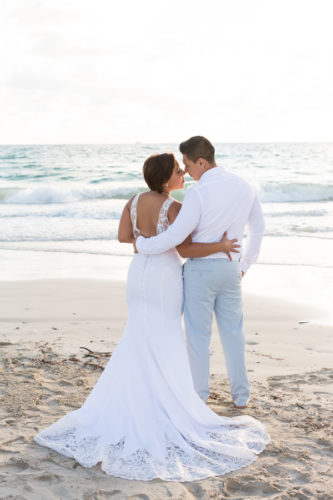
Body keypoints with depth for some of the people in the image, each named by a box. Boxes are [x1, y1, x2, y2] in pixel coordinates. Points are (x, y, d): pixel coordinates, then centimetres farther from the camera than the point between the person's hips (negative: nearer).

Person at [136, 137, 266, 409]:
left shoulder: (198, 193, -20)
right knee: (233, 332, 16)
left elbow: (176, 236, -22)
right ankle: (241, 394, 23)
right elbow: (258, 228, 12)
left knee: (198, 334, 8)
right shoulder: (244, 186, 2)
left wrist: (142, 245, -6)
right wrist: (245, 264, 21)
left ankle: (200, 394, 20)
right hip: (230, 269, 6)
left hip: (200, 269, -5)